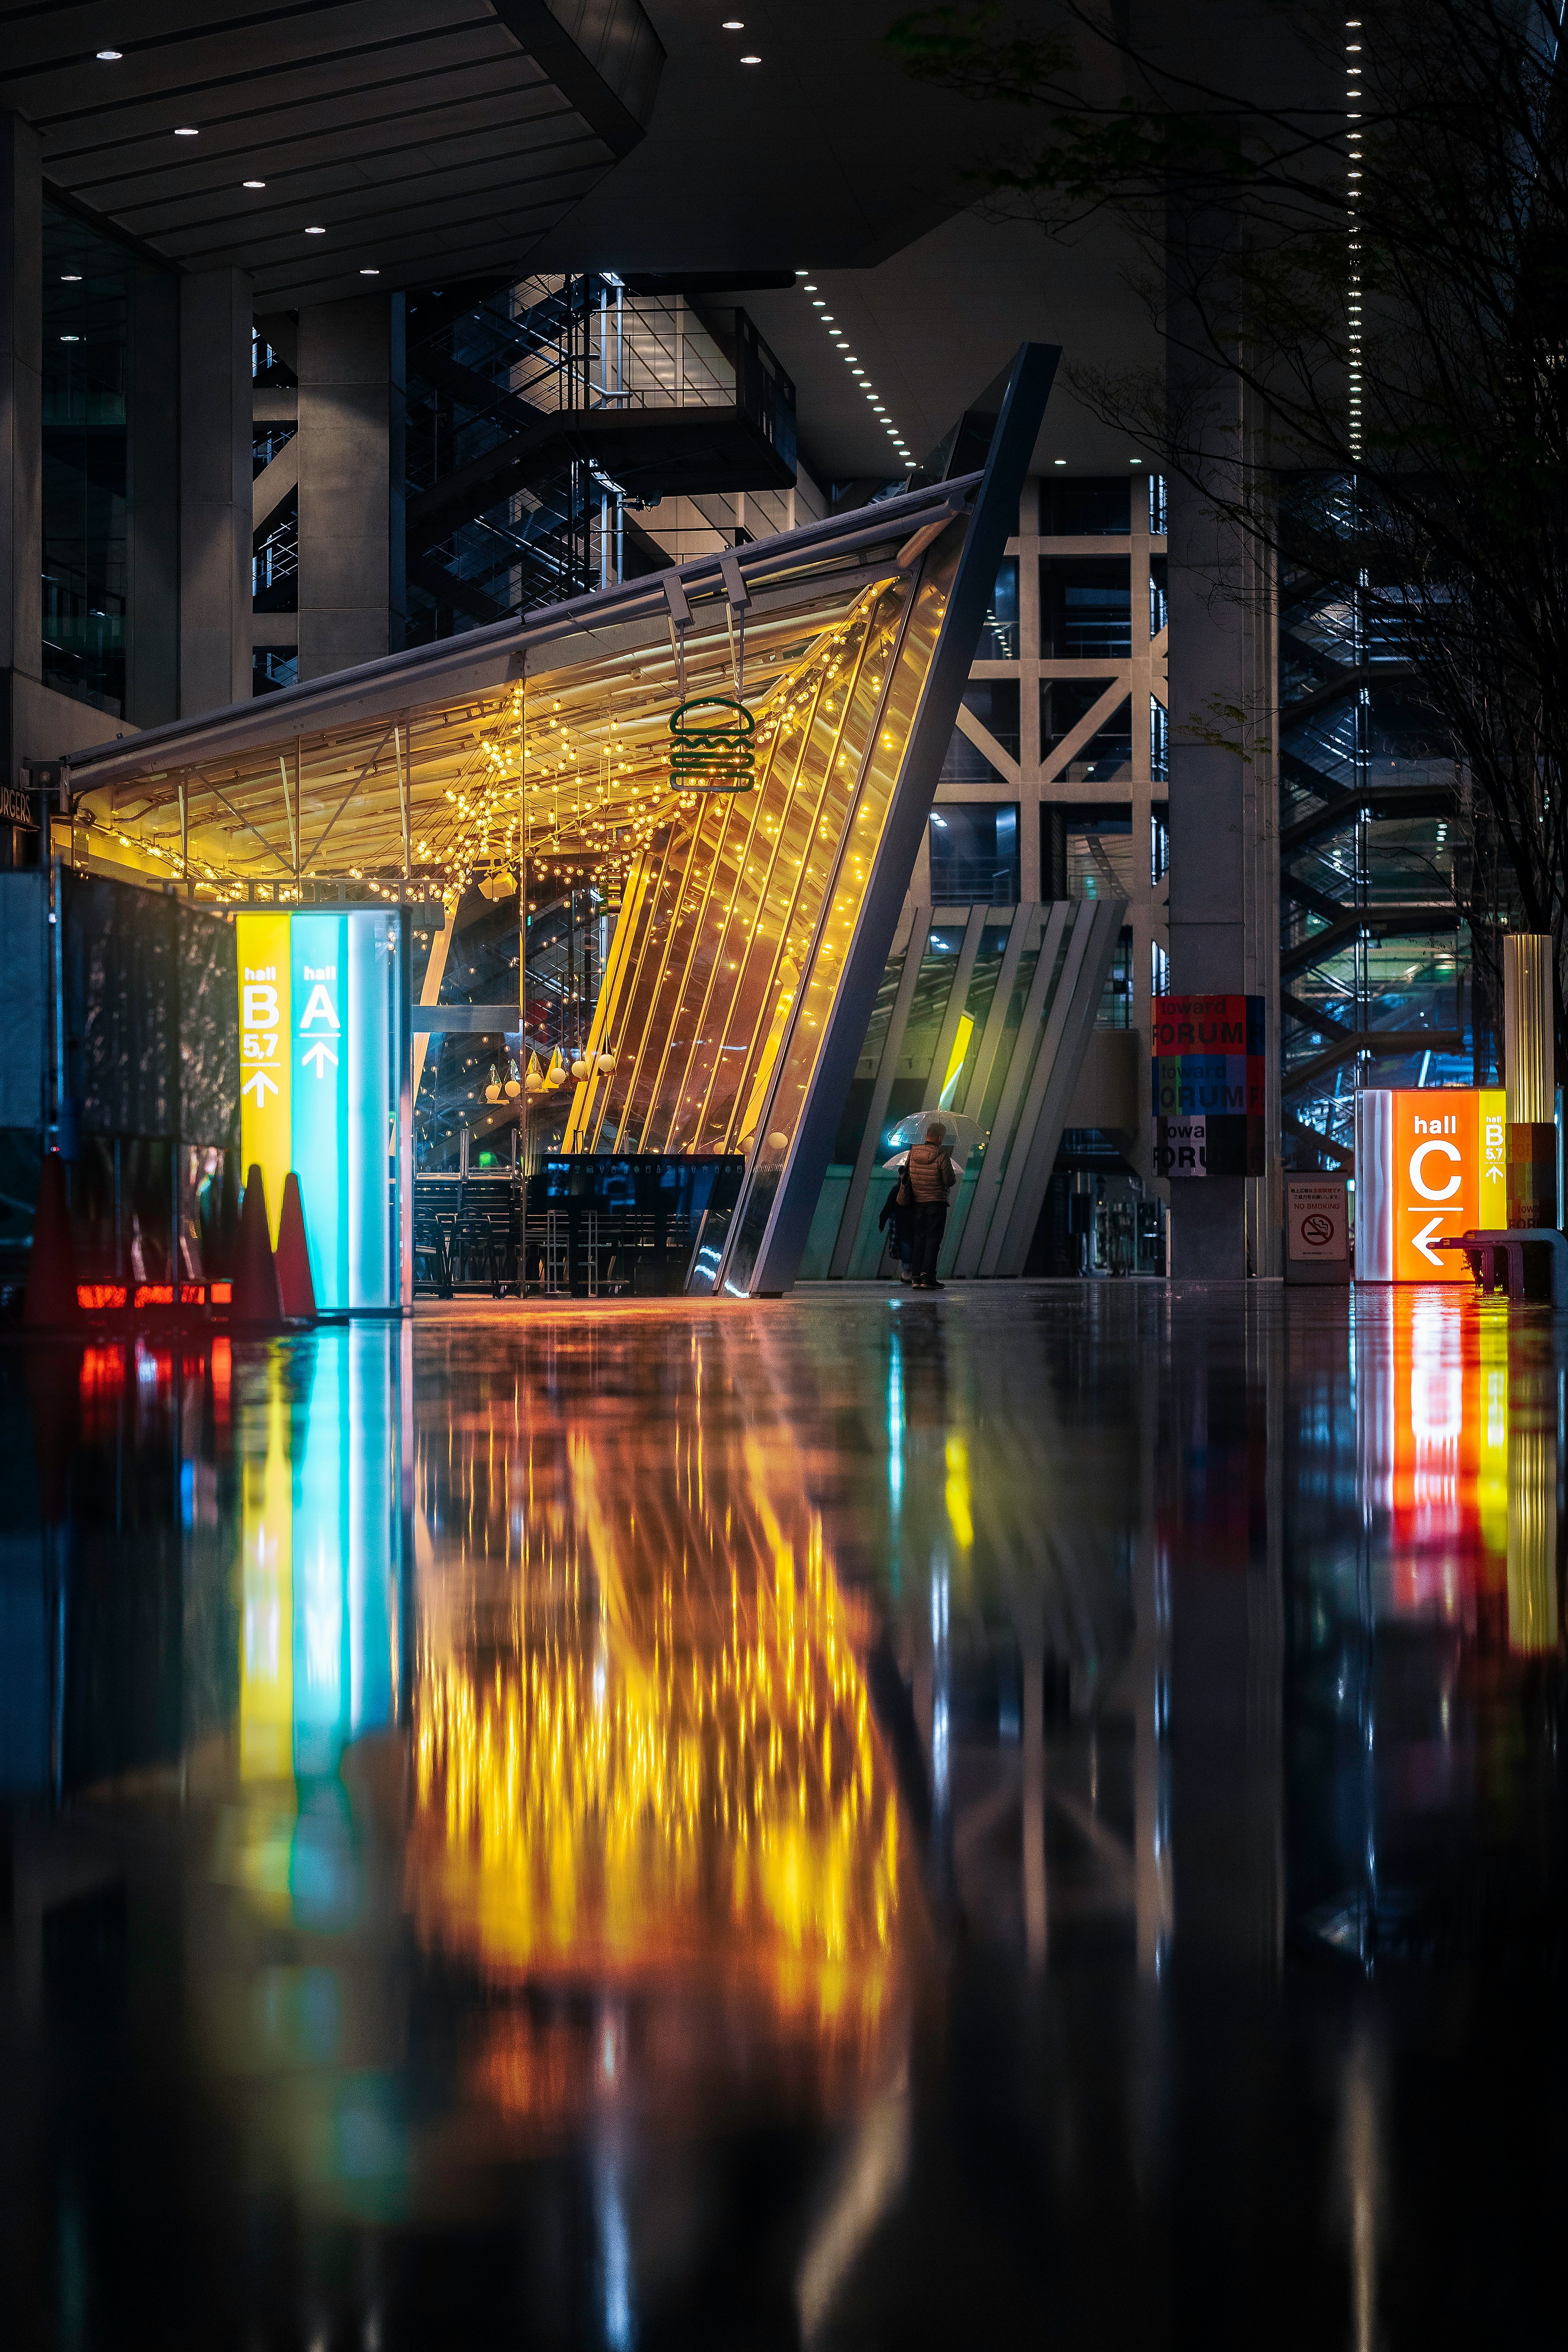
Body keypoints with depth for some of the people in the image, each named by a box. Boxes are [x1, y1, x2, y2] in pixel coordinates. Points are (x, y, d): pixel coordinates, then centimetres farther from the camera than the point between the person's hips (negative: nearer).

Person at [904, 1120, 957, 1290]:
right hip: (936, 1202, -5)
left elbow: (905, 1175, 11)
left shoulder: (913, 1153, 3)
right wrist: (954, 1176, 10)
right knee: (933, 1240, -2)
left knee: (919, 1239, 11)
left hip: (917, 1204, 5)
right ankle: (928, 1277, -7)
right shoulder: (942, 1155, -13)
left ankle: (916, 1277, 8)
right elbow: (950, 1181, -11)